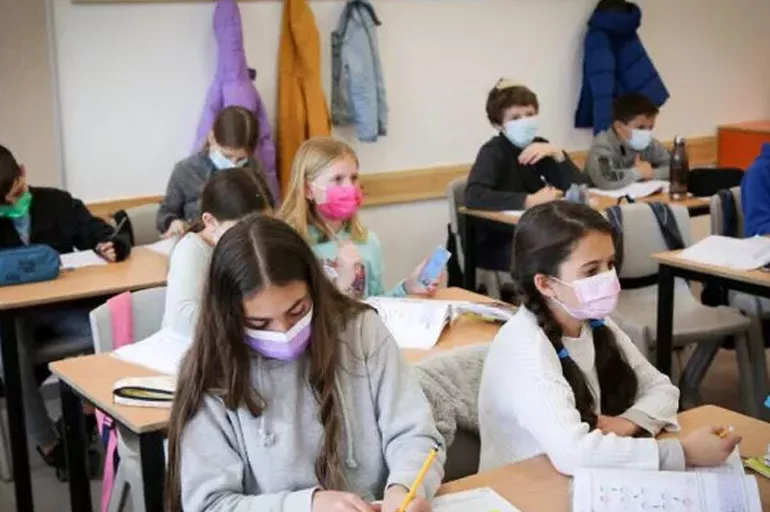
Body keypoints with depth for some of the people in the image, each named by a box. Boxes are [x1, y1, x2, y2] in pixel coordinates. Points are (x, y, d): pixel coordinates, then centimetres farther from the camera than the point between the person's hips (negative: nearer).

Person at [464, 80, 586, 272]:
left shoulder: (539, 146, 5)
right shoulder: (493, 152, -12)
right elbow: (473, 197, -31)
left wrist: (558, 154, -16)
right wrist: (530, 200, -30)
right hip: (496, 243, -6)